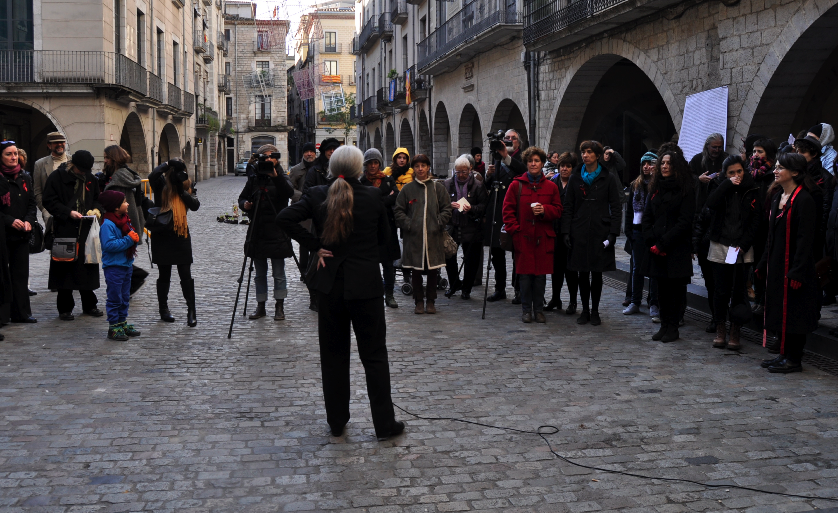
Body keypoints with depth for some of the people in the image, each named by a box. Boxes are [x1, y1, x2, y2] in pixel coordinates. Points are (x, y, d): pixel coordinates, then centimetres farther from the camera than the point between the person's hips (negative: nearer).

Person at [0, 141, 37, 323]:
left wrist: (29, 221, -5)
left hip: (22, 233, 5)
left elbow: (32, 203, 12)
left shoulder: (25, 177, 10)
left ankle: (21, 312, 15)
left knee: (21, 273, 9)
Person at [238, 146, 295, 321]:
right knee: (260, 274, 10)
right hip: (257, 233, 3)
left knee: (278, 273, 1)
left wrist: (276, 176, -32)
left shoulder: (281, 177, -1)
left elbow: (289, 192, -20)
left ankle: (279, 307, 10)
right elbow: (242, 198, 15)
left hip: (276, 232, -3)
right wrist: (244, 204, -8)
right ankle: (260, 307, 18)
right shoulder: (253, 179, 8)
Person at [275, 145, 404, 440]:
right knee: (374, 355, 7)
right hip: (366, 285, -2)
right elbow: (384, 236, 5)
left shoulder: (317, 196, -4)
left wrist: (314, 246, -5)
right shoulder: (372, 197, -6)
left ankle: (336, 422, 20)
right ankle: (384, 424, 11)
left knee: (333, 355, 13)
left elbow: (284, 218, -11)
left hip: (330, 285, 2)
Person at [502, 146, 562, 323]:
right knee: (525, 274, 0)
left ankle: (539, 310, 15)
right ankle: (526, 310, 11)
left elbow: (558, 210, 10)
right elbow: (508, 209, 4)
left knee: (541, 274, 4)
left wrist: (545, 210, -10)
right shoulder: (516, 185, 3)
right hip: (523, 237, -1)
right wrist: (514, 229, -5)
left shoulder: (551, 187, 8)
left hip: (543, 238, 1)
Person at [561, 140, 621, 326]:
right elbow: (568, 207, 7)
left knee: (597, 273, 4)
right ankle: (585, 310, 16)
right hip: (580, 232, 2)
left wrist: (613, 233, -8)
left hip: (600, 232, -2)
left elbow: (615, 208, 1)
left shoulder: (607, 179, 1)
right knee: (583, 273, 5)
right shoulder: (575, 178, 7)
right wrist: (566, 231, -1)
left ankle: (595, 311, 15)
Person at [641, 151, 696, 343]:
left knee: (675, 288, 0)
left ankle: (673, 328, 6)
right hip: (657, 249, 5)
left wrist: (663, 243, -14)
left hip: (677, 249, -5)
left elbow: (685, 222, -11)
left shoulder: (685, 191, -4)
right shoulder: (656, 189, 13)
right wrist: (651, 241, -2)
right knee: (662, 288, 8)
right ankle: (664, 326, 15)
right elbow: (647, 217, 12)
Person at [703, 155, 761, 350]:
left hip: (742, 248, -1)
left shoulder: (752, 191, 4)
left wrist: (744, 245, -9)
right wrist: (728, 184, -12)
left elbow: (755, 221, 1)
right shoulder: (721, 189, 8)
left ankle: (735, 332, 7)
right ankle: (720, 330, 12)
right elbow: (711, 203, -13)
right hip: (720, 246, 1)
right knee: (721, 290, 2)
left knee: (738, 291, -1)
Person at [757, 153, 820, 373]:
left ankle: (794, 359, 8)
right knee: (779, 311, 13)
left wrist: (797, 272, -21)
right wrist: (763, 264, 16)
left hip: (792, 266, -9)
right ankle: (785, 354, 23)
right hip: (776, 265, 9)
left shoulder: (804, 200, -14)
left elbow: (805, 239, -18)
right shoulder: (777, 197, 12)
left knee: (793, 313, -1)